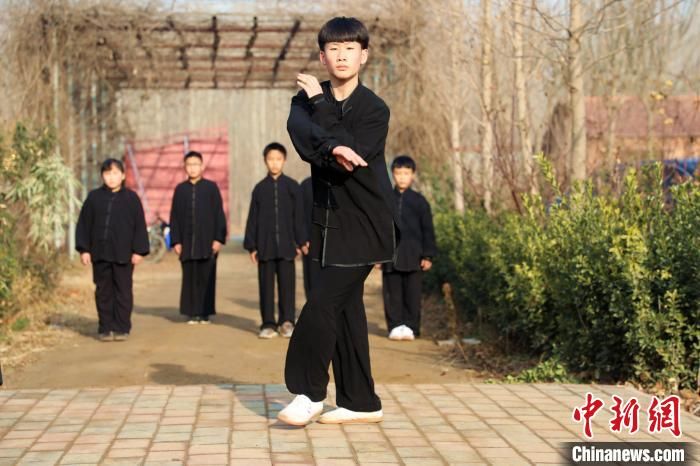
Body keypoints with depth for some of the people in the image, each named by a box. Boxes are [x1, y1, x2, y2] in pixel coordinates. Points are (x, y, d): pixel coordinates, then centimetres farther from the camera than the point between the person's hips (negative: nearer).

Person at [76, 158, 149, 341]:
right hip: (100, 254, 2)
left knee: (123, 292, 2)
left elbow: (140, 226, 1)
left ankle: (122, 328, 9)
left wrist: (139, 250, -5)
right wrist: (84, 249, 0)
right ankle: (105, 328, 12)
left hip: (123, 255, -2)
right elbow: (84, 225, 7)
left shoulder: (131, 198, 1)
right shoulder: (94, 197, 6)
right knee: (103, 292, 6)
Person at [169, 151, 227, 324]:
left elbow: (219, 214, 1)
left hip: (207, 242, -2)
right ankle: (192, 313, 10)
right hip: (187, 242, 2)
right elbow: (174, 217, 9)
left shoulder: (211, 187, 3)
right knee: (189, 277, 3)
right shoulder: (180, 189, 9)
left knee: (206, 277, 0)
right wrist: (176, 241, 2)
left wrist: (219, 238, -5)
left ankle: (205, 313, 8)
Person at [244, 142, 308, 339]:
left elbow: (299, 216, 5)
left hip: (286, 245, -1)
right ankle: (268, 323, 8)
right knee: (266, 285, 3)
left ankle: (287, 322, 8)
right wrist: (252, 246, 2)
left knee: (287, 284, 1)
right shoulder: (260, 188, 7)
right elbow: (253, 219, 7)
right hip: (265, 246, 1)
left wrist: (301, 241, 0)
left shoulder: (292, 186, 4)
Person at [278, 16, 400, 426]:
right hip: (330, 220, 6)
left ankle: (310, 393, 5)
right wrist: (332, 147, -38)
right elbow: (299, 131, -19)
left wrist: (321, 105, -17)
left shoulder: (375, 109, -8)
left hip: (365, 223, -5)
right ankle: (362, 402, 19)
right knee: (346, 306, 9)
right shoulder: (309, 98, 4)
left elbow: (353, 156, -22)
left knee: (323, 303, -10)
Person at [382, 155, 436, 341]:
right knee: (392, 294, 3)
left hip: (413, 256, -1)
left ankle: (411, 327, 7)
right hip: (390, 256, 1)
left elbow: (428, 230, 5)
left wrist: (428, 256, -1)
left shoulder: (419, 201, 4)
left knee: (412, 295, 0)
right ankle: (395, 326, 11)